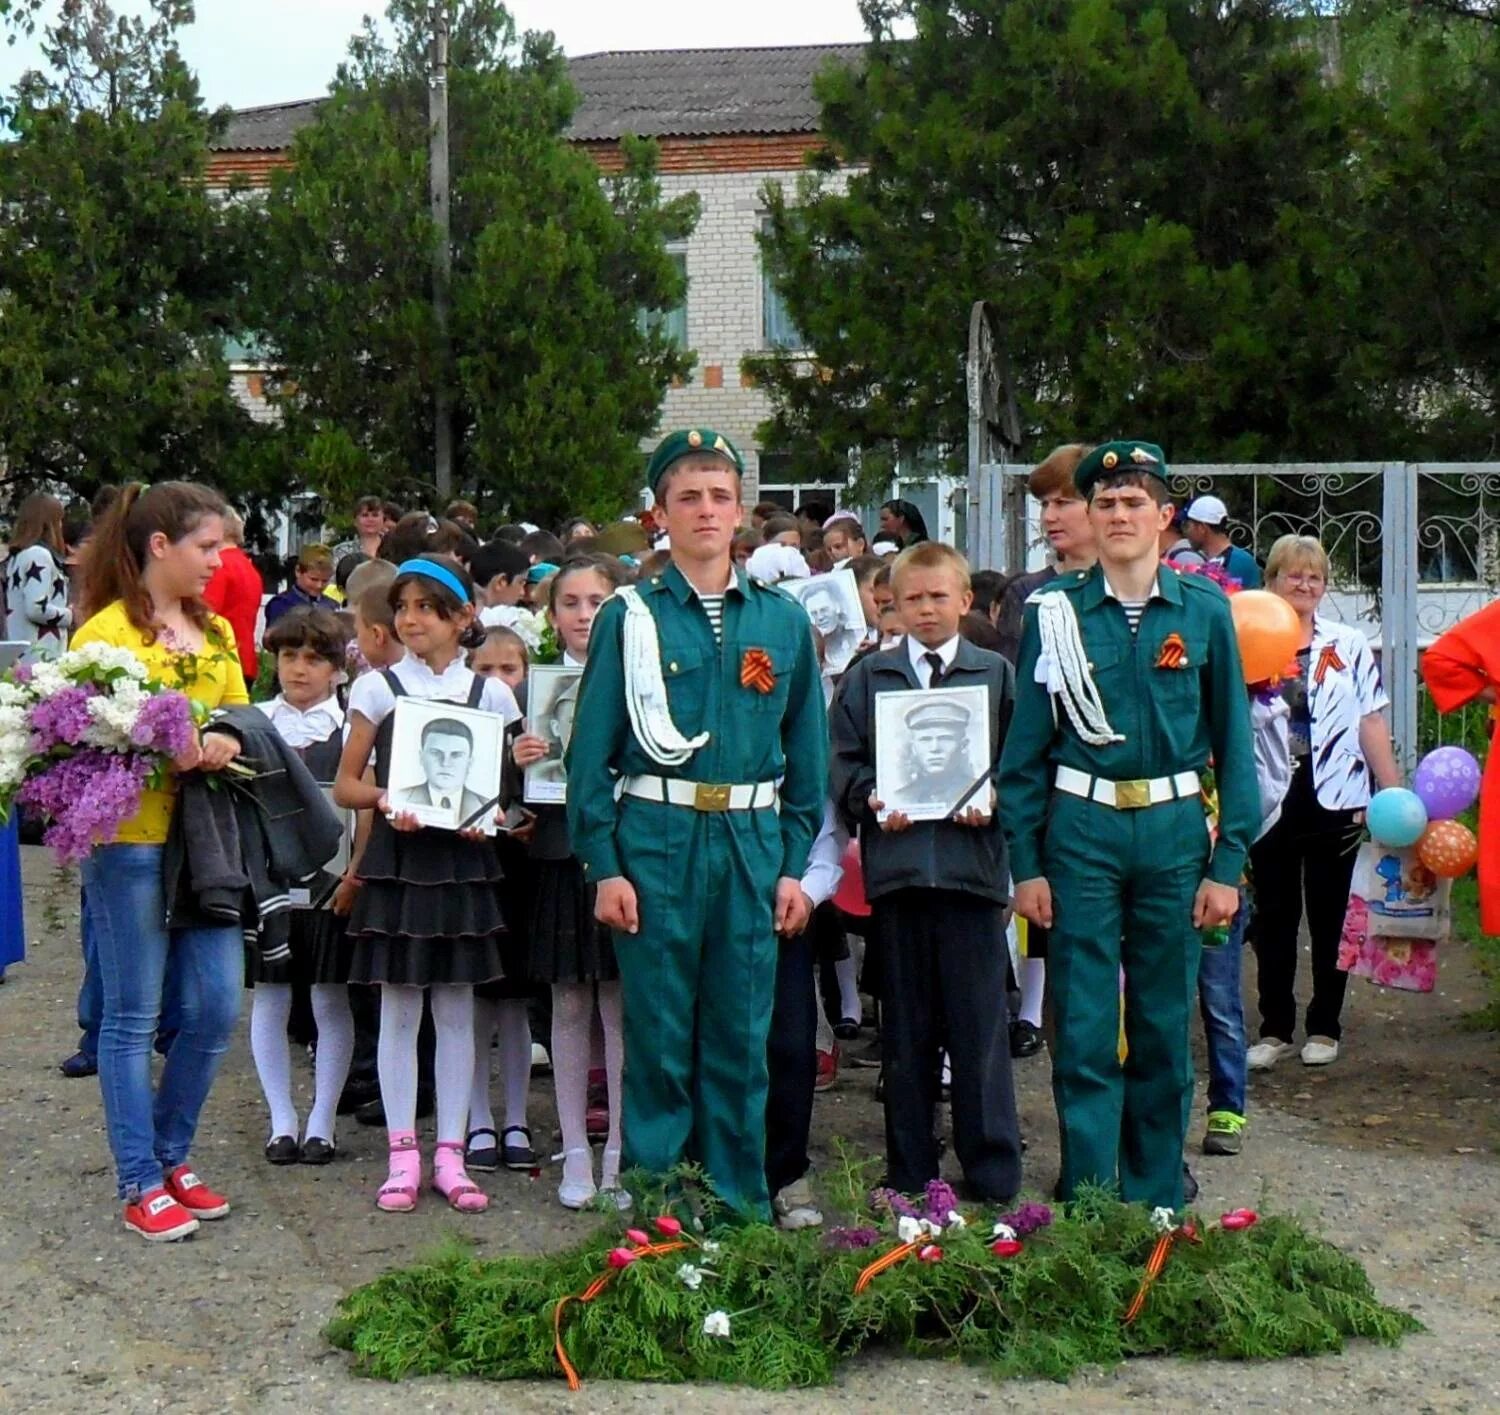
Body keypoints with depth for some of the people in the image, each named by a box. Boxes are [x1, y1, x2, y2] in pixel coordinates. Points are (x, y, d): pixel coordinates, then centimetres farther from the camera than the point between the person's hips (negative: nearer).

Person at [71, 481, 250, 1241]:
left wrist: (221, 747, -7)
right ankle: (140, 1183, 10)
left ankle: (171, 1155, 24)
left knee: (216, 1008, 6)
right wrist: (167, 748, -25)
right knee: (133, 1015, 2)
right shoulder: (105, 631, -7)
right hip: (130, 837, -6)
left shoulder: (217, 632, 15)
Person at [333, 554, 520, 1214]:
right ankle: (402, 1154, 9)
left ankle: (450, 1155, 12)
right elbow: (345, 785, 3)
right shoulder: (377, 689, 2)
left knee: (457, 1010, 6)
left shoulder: (491, 693, 5)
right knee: (399, 1011, 2)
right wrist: (385, 800, -17)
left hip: (462, 862, 1)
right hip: (398, 860, -1)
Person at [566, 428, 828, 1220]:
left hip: (752, 844, 2)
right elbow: (592, 752, 0)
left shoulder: (782, 620, 9)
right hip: (656, 841, -2)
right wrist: (603, 866, -7)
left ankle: (741, 1207, 20)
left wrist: (795, 866, 6)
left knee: (741, 1040, 8)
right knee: (660, 1039, 3)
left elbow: (806, 753, 11)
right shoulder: (630, 617, 1)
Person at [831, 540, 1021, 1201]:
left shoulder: (996, 674, 9)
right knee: (905, 1024, 8)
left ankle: (993, 1172, 9)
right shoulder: (868, 676, 11)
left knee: (979, 1020, 0)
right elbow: (844, 759, 8)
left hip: (973, 857, -1)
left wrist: (992, 799, -11)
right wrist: (871, 800, -10)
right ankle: (909, 1172, 17)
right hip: (896, 860, 1)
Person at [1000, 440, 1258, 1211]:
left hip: (1174, 831, 1)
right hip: (1081, 832, -1)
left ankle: (1156, 1201, 22)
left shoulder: (1205, 611, 2)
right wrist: (1025, 865, -1)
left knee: (1163, 1028, 9)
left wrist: (1227, 863, -1)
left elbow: (1233, 743, 4)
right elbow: (1025, 748, 3)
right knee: (1083, 1031, 1)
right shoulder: (1056, 612, 0)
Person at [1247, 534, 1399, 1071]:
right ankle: (1275, 1029, 17)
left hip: (1334, 800, 0)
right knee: (1274, 918, 7)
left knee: (1330, 917, 8)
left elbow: (1371, 723, 4)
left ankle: (1324, 1027, 19)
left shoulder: (1350, 645, 5)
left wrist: (1396, 795, -1)